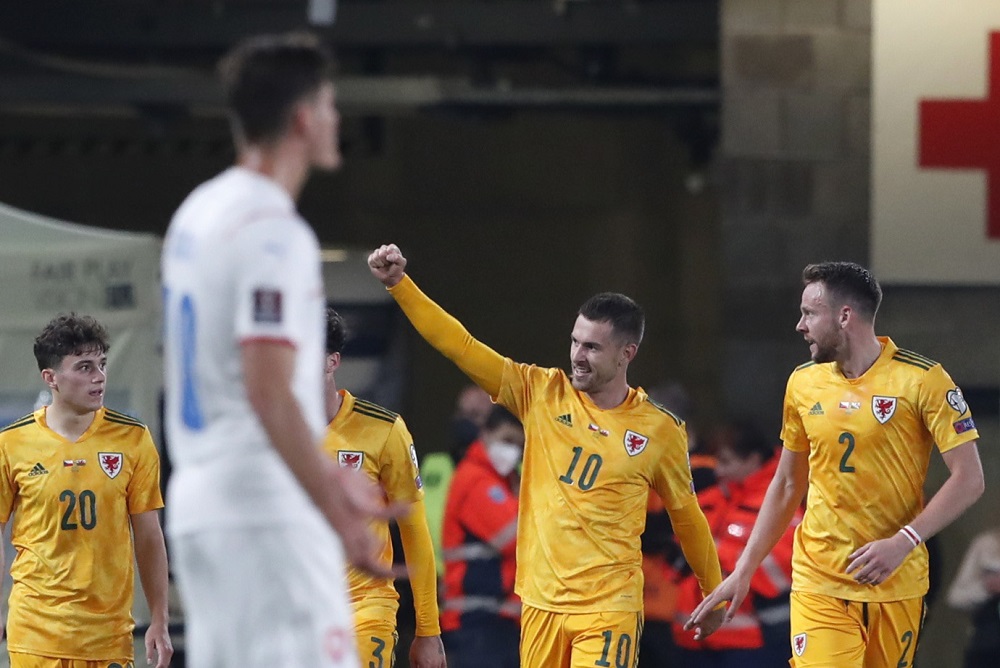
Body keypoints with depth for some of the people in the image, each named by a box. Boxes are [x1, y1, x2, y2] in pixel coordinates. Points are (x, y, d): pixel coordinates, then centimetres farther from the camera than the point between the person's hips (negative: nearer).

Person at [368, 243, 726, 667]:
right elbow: (459, 345, 0)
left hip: (609, 607, -3)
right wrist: (398, 283, -8)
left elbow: (686, 516, 12)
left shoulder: (660, 429, 0)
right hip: (541, 600, 3)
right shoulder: (542, 393, 3)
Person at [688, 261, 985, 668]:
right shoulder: (803, 383, 8)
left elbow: (968, 480, -9)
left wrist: (903, 542, -20)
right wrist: (743, 572, 14)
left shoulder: (922, 380, -7)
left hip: (895, 585, -2)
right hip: (819, 584, 2)